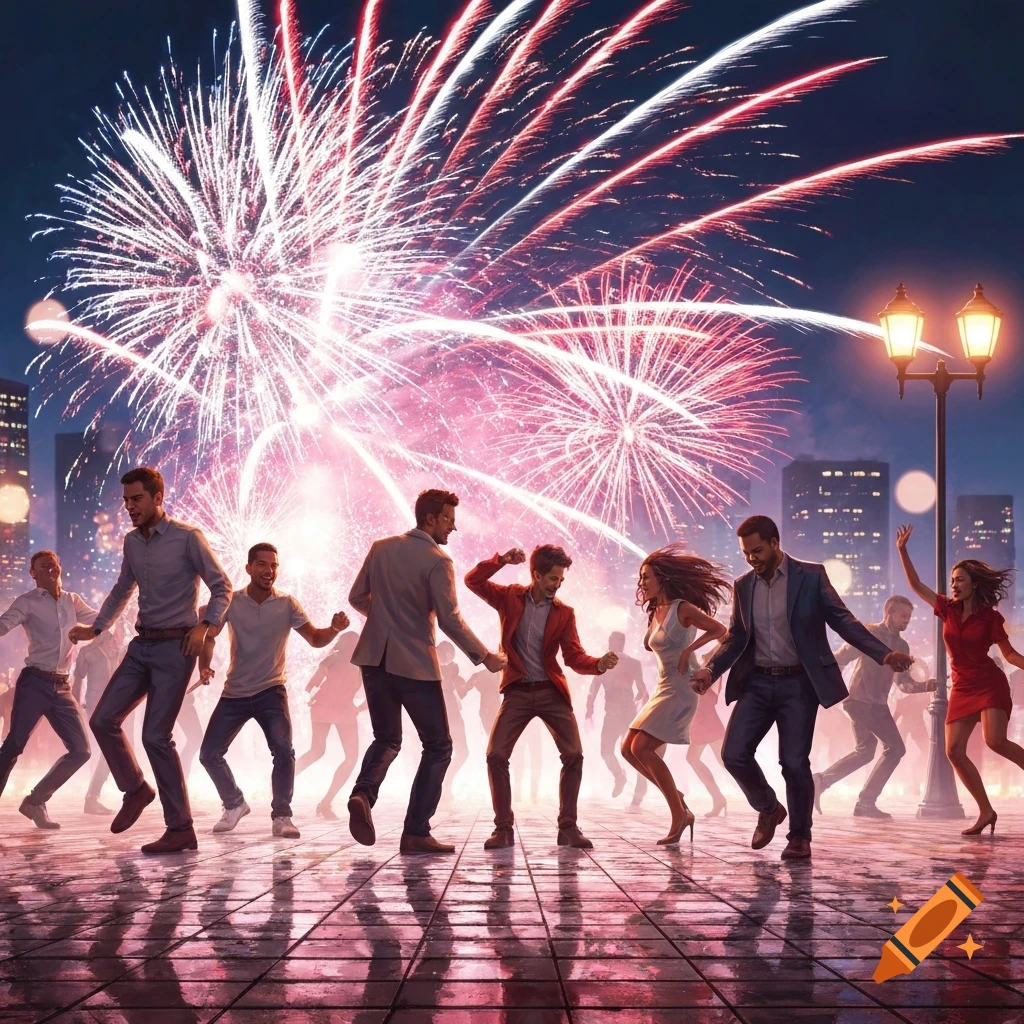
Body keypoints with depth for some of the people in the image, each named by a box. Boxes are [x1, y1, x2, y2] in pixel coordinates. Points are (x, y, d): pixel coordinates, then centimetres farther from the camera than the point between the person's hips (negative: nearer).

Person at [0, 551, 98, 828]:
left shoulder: (72, 601, 14)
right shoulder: (27, 602, 0)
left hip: (62, 687, 5)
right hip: (34, 683, -5)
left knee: (81, 750, 0)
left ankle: (35, 802, 12)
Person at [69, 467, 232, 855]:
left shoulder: (187, 538, -9)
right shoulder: (131, 542, 11)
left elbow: (221, 586, -8)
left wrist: (205, 626, -22)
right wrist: (96, 628, 22)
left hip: (175, 647, -7)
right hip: (142, 646, 7)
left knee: (156, 736, -11)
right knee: (103, 720, 1)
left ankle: (181, 830, -3)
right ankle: (135, 790, 23)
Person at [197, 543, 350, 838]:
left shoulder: (287, 604, -7)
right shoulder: (231, 602, -5)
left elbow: (315, 639, -9)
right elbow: (209, 636, -3)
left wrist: (333, 629, -32)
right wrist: (204, 666, -22)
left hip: (271, 691, -2)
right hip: (234, 692, 2)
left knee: (283, 749, -23)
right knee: (209, 754, 2)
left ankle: (281, 816, -10)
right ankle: (234, 804, 27)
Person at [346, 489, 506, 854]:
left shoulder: (381, 548, 6)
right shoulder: (437, 561, -12)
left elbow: (357, 598, 13)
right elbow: (450, 620, -16)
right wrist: (484, 657, -7)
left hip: (375, 659, 6)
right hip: (414, 665, -6)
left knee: (386, 740, 21)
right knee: (438, 746, 8)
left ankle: (363, 794, -9)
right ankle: (415, 833, 1)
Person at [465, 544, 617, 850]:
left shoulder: (564, 613, 2)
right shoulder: (510, 597, 3)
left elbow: (574, 657, -3)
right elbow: (473, 581, -2)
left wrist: (599, 664, -23)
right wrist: (501, 560, -12)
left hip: (552, 691, 0)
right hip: (517, 691, 0)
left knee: (574, 754, -10)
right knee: (496, 755, -9)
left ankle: (568, 827, 1)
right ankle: (503, 828, 1)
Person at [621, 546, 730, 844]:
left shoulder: (682, 609, -11)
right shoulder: (655, 612, 13)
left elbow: (720, 630, -15)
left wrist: (688, 650, -18)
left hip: (680, 690, -9)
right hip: (662, 690, 9)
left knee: (642, 748, -15)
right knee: (629, 748, 4)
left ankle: (679, 815, -7)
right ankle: (678, 803, 11)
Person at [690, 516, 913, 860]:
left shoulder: (811, 576, -4)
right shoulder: (742, 586, 9)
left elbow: (843, 621, -5)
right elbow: (735, 637, 11)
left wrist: (884, 654, -16)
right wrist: (710, 669, -6)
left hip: (798, 684, -4)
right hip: (757, 683, 4)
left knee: (794, 762, -6)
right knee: (734, 753, -7)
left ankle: (800, 836, 13)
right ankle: (768, 809, 20)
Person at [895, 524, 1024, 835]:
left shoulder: (990, 617, -6)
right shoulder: (949, 609, 5)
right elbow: (916, 585, 8)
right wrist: (902, 550, 3)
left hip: (990, 685, -5)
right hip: (962, 689, 5)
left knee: (995, 741, -26)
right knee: (954, 751, -6)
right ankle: (986, 811, 2)